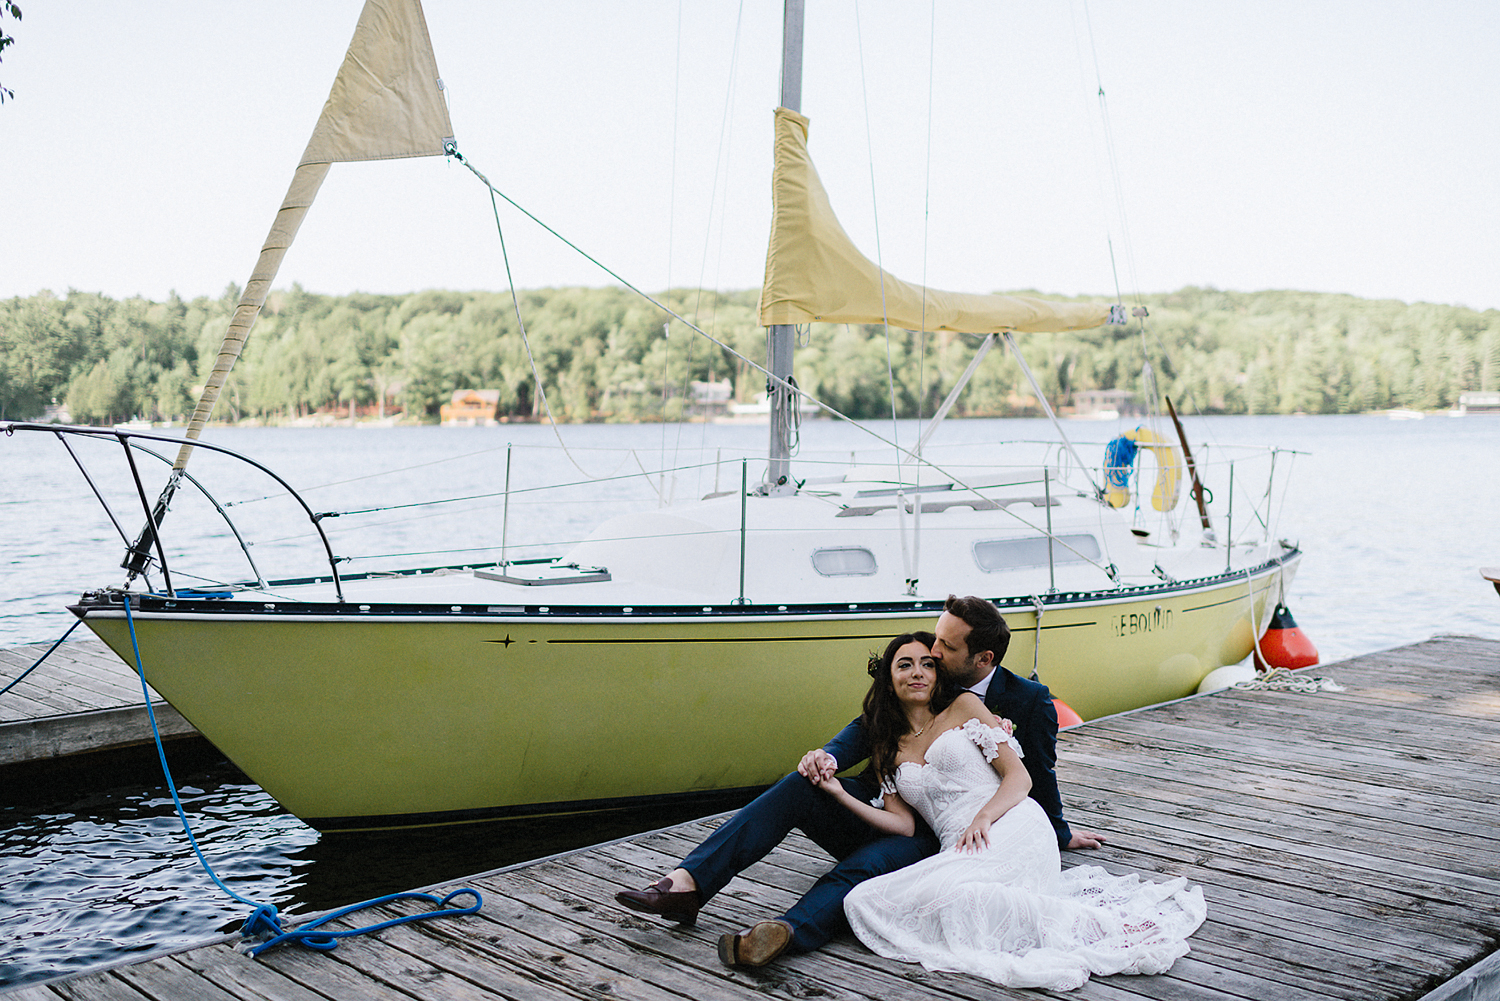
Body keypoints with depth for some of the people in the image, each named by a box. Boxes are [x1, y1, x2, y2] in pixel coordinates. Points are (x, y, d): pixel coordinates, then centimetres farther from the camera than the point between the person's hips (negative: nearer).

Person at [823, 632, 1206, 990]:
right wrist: (839, 794, 0)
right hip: (957, 849, 5)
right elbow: (903, 824, 11)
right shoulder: (886, 750, 22)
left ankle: (1082, 923, -29)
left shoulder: (964, 707, 12)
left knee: (948, 892, -37)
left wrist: (983, 817, -15)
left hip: (1013, 828, -4)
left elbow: (1020, 778, 5)